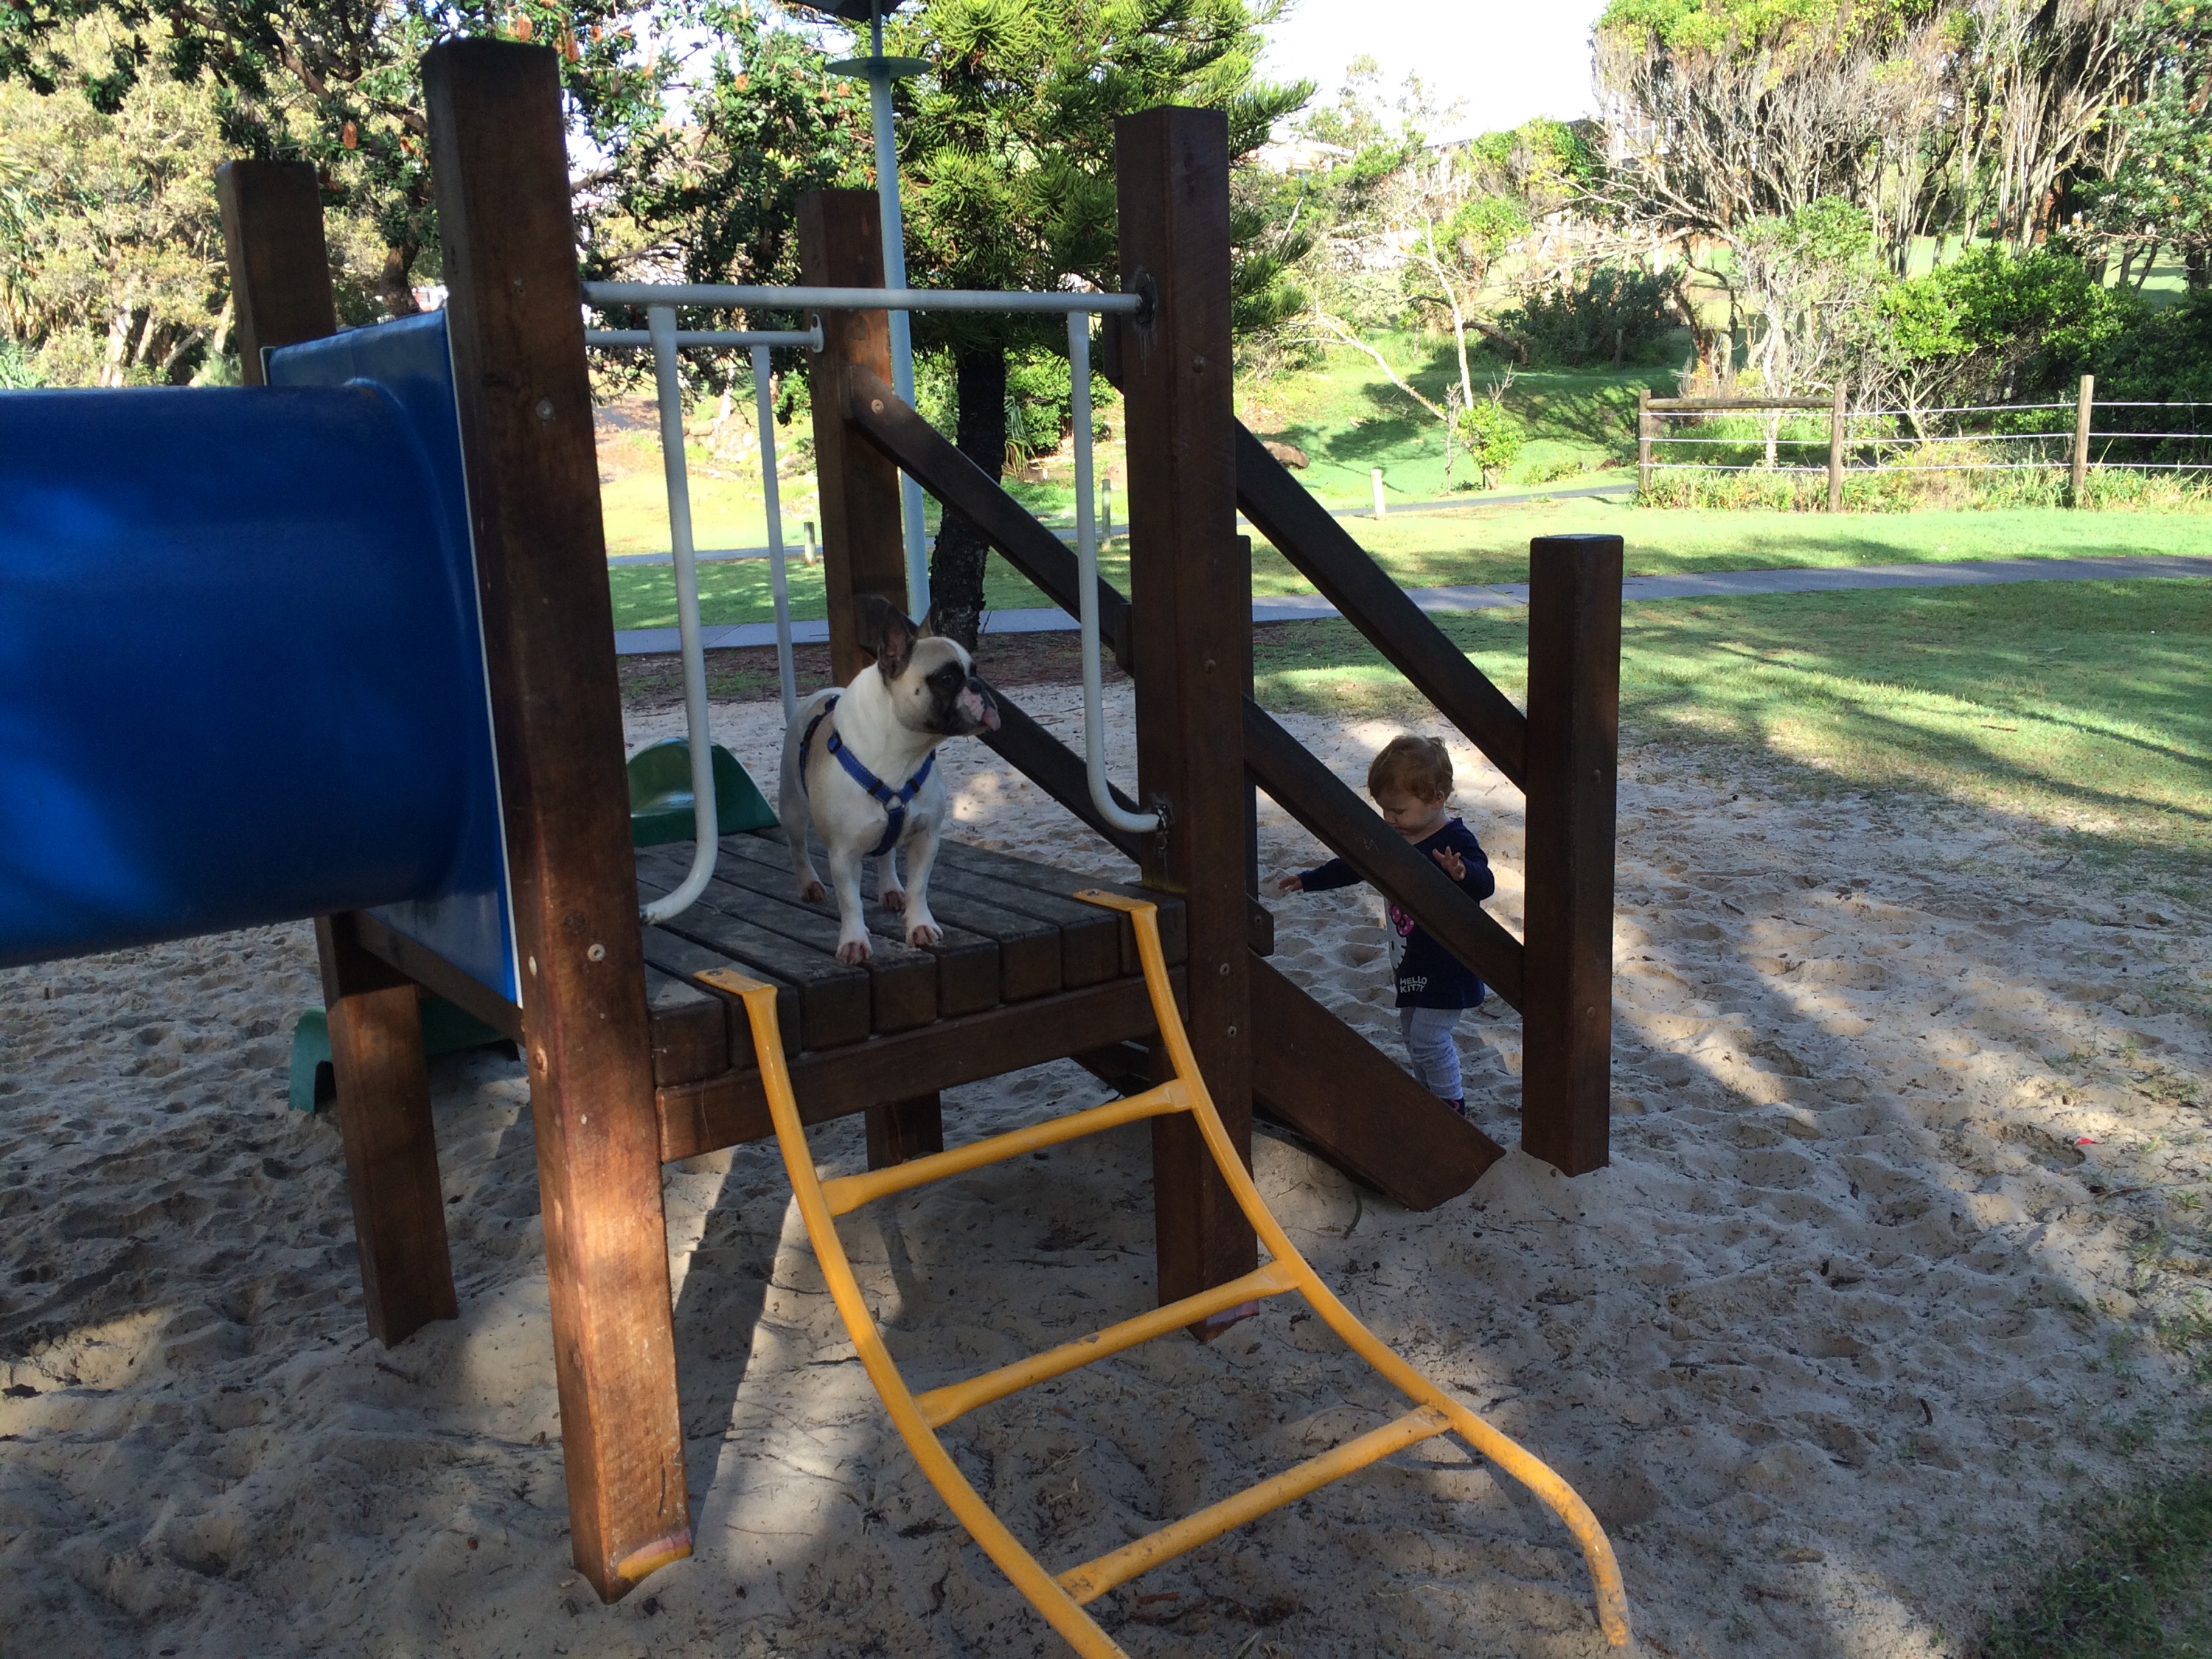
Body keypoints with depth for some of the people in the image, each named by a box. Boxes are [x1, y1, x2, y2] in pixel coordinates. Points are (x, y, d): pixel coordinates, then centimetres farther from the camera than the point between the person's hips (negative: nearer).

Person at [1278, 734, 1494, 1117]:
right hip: (1410, 963, 9)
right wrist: (1310, 880, 20)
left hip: (1445, 966, -9)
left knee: (1428, 1039, -7)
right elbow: (1355, 864, 16)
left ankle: (1452, 1106, 11)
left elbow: (1485, 884, -38)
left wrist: (1462, 872, -60)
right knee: (1411, 1031, 19)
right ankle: (1430, 1095, 36)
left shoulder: (1455, 843, -23)